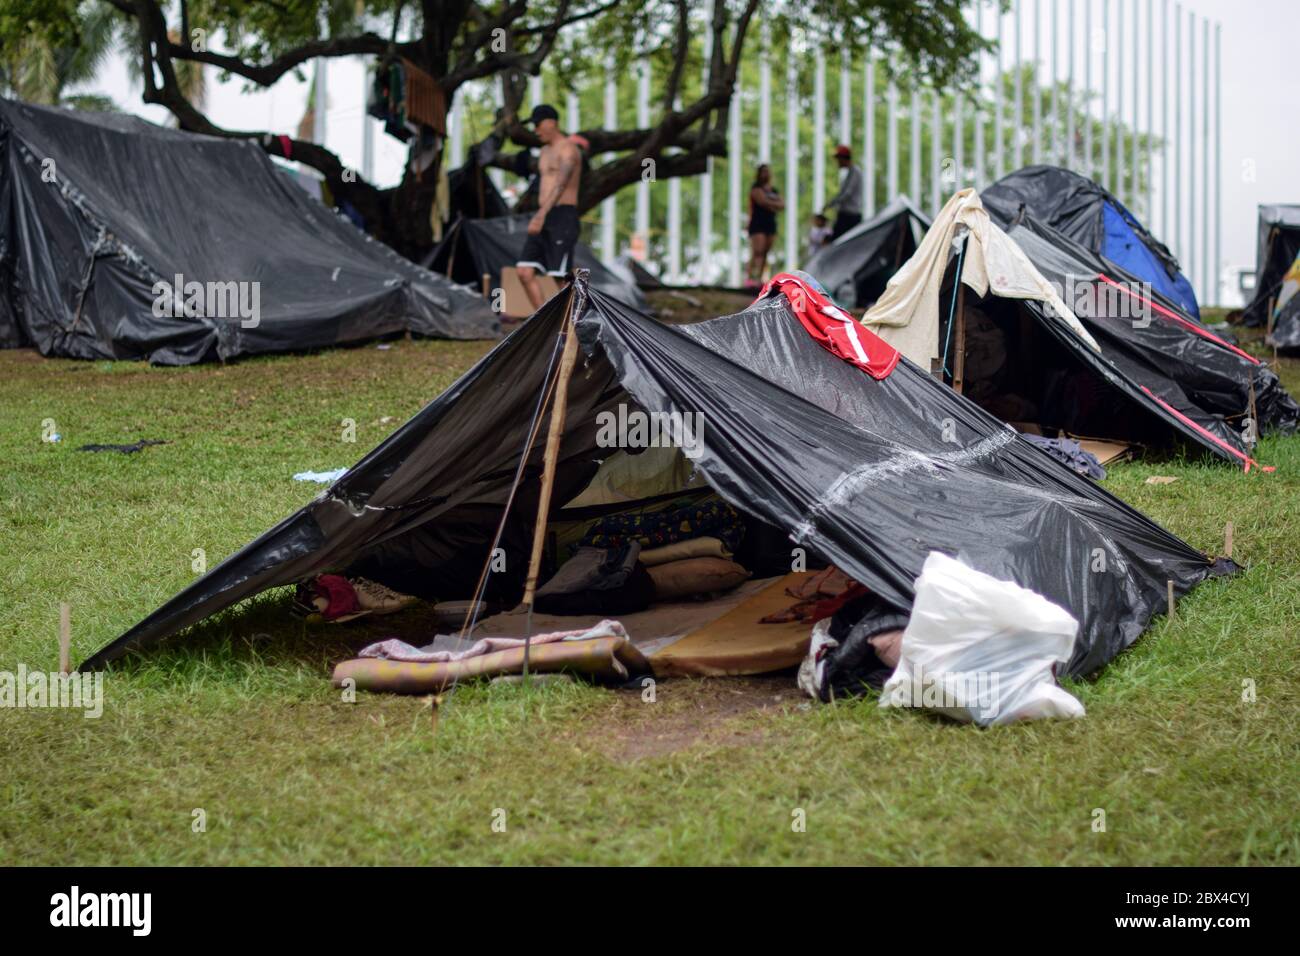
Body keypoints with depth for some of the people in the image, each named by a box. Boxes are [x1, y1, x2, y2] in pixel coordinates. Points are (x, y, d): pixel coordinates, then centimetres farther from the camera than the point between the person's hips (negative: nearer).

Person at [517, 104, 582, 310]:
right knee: (524, 271, -1)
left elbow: (560, 185, -26)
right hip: (545, 219, 9)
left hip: (562, 219, -9)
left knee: (559, 276, -9)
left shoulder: (567, 149, -12)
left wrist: (540, 215, -37)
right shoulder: (546, 151, 20)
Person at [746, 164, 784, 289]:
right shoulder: (756, 188, 0)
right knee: (757, 252, -18)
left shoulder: (774, 191, 19)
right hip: (758, 224, -7)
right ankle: (749, 278, -22)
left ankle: (759, 278, 5)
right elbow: (763, 201, -17)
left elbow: (782, 205, 6)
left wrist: (770, 204, -10)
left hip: (771, 224, 7)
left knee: (765, 253, 3)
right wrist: (775, 204, -3)